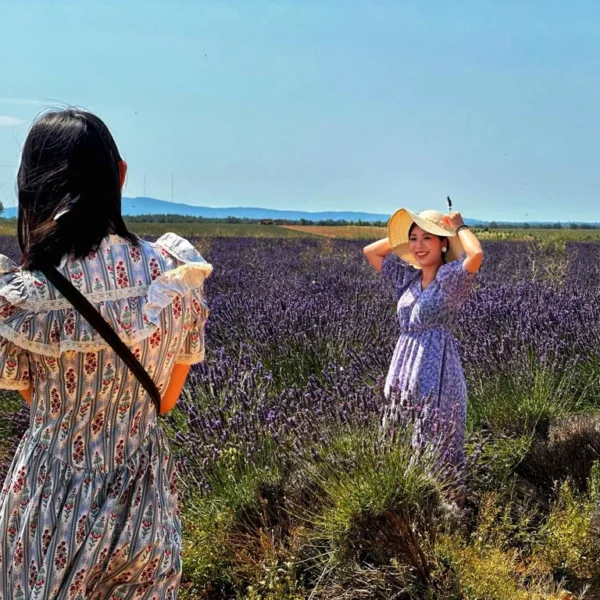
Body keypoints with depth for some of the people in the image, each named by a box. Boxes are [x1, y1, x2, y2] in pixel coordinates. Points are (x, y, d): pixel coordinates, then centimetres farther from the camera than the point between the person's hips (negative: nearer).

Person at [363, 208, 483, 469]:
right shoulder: (407, 276, 13)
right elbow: (370, 251, 22)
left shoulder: (451, 276, -7)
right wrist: (402, 235, 12)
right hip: (404, 369, 7)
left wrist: (459, 227, -9)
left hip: (437, 371, -7)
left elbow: (476, 254, -27)